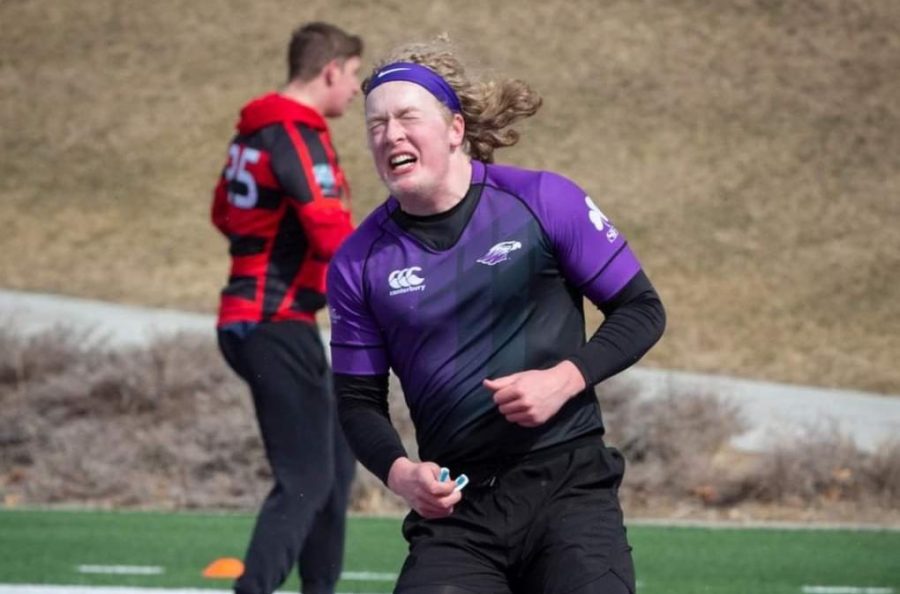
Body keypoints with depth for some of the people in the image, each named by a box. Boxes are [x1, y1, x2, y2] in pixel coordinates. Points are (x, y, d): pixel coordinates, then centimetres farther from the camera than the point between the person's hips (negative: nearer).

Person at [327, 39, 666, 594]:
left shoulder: (543, 201, -3)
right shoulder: (359, 265, 2)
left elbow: (641, 310, 3)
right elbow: (359, 399, 11)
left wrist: (565, 379, -14)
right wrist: (400, 472, -10)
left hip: (569, 486, -1)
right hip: (454, 506, 2)